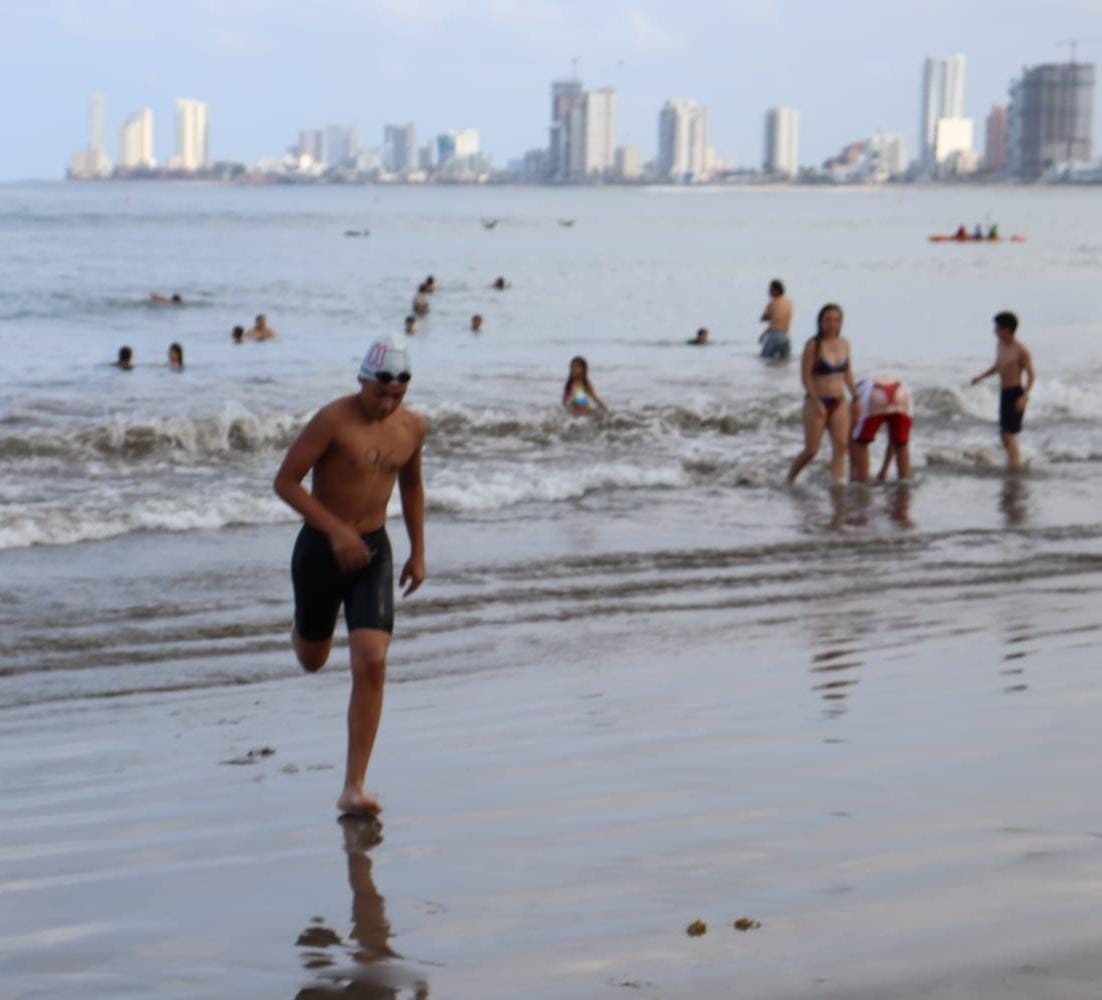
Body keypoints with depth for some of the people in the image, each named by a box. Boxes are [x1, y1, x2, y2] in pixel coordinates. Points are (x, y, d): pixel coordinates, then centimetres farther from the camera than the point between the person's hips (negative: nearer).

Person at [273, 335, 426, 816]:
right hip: (321, 547, -3)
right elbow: (285, 481, -15)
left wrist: (418, 551, 18)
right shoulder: (333, 420, -15)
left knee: (371, 665, -12)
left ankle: (353, 788, -10)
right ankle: (304, 628, 57)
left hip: (373, 550, 3)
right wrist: (335, 530, -23)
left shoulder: (413, 427, 2)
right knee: (312, 660, 15)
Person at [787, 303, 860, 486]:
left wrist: (855, 398, 12)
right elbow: (805, 375, -12)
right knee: (811, 450, -4)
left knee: (841, 447, -9)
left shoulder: (844, 344, 7)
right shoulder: (813, 345, -10)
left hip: (838, 403, 5)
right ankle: (789, 480, 18)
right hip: (817, 403, -5)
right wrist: (816, 402, -19)